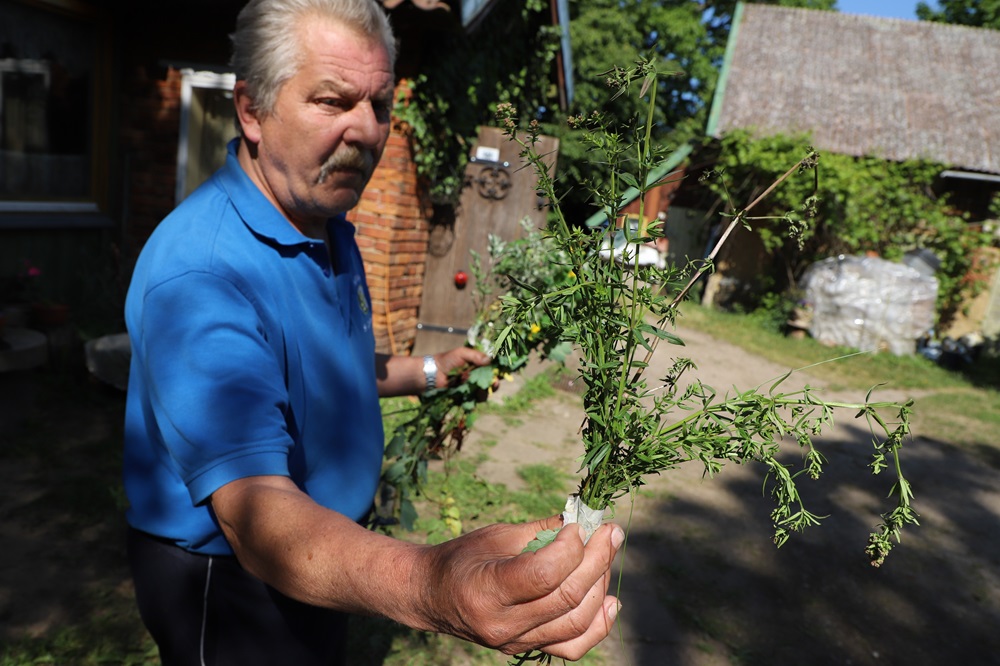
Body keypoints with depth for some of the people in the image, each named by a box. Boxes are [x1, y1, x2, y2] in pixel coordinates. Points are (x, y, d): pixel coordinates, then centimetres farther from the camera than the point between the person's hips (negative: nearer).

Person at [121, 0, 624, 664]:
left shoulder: (332, 232, 0)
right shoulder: (197, 274, -32)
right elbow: (253, 507, -43)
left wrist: (431, 371, 5)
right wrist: (426, 589, -59)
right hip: (229, 587, -8)